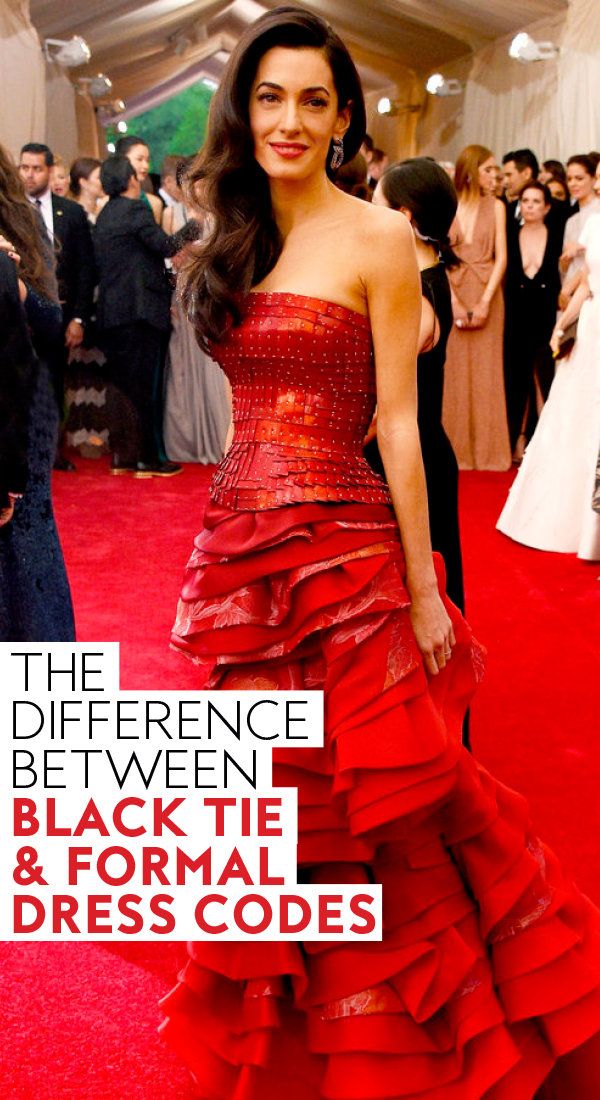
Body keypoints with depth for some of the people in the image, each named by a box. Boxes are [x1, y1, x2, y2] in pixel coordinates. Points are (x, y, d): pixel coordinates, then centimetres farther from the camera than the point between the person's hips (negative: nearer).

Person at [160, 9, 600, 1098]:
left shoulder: (377, 237, -5)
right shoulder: (233, 243, 11)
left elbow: (398, 421, -9)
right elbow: (249, 407, 13)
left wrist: (421, 588, -10)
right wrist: (226, 547, 10)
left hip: (342, 550, -6)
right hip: (238, 551, 6)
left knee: (361, 808, 6)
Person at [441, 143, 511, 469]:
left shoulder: (496, 207, 6)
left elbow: (501, 257, 0)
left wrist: (485, 302, -10)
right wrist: (454, 302, -12)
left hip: (486, 296, 1)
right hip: (451, 296, -1)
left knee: (486, 371, 2)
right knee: (454, 370, 1)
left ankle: (487, 451, 9)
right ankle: (456, 449, 8)